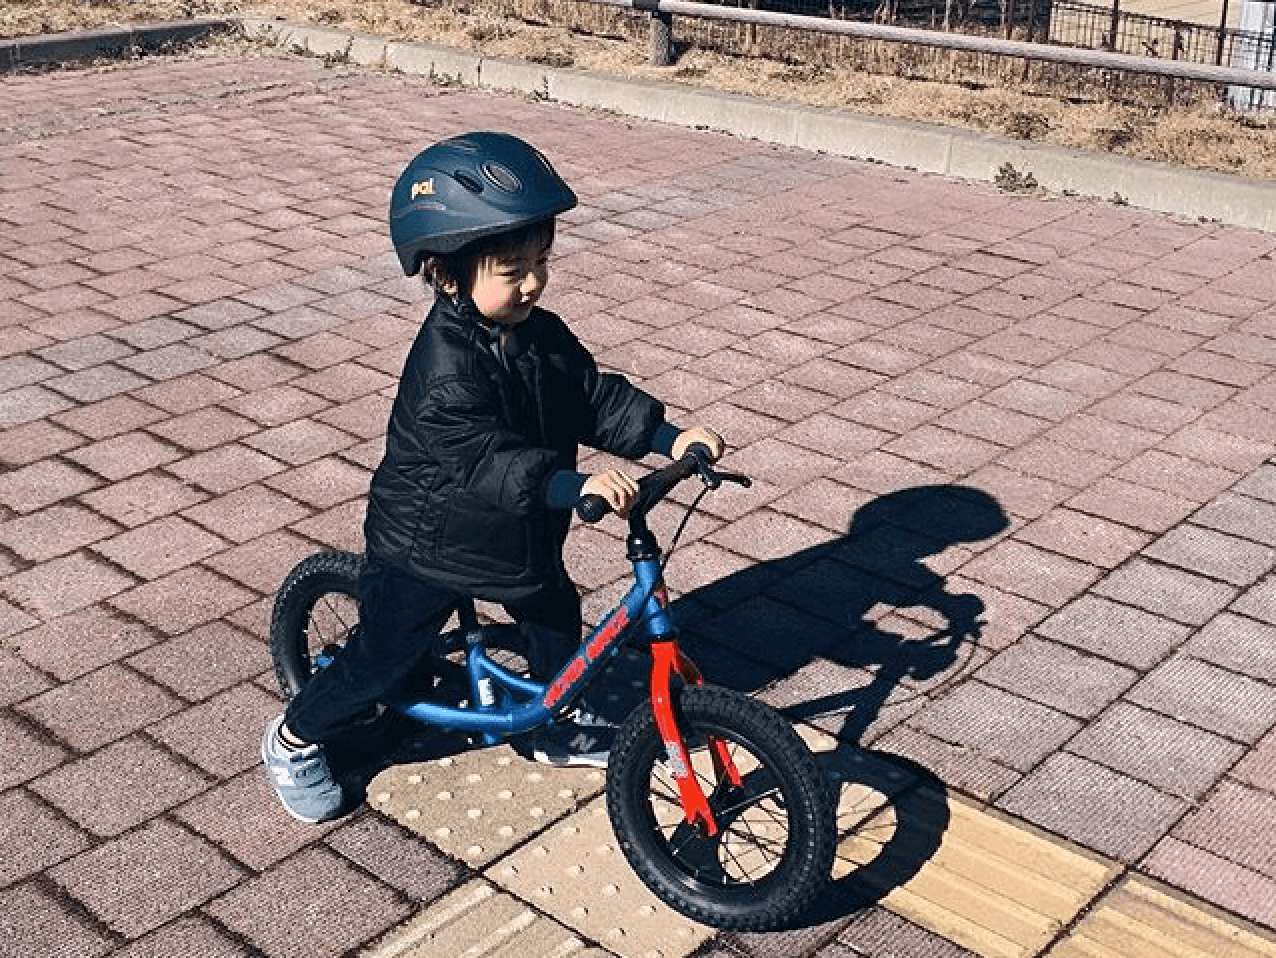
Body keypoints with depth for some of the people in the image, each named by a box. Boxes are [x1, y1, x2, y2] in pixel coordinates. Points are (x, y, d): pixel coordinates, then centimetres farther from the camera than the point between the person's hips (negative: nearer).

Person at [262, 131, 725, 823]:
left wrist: (671, 437, -14)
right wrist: (573, 485, -51)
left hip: (516, 535, 7)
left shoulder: (542, 336, -7)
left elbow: (595, 397, -1)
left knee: (556, 617, 17)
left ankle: (559, 731, 42)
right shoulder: (445, 363, -32)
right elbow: (478, 456, -41)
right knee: (384, 660, 6)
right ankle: (294, 742, 29)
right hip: (427, 545, -7)